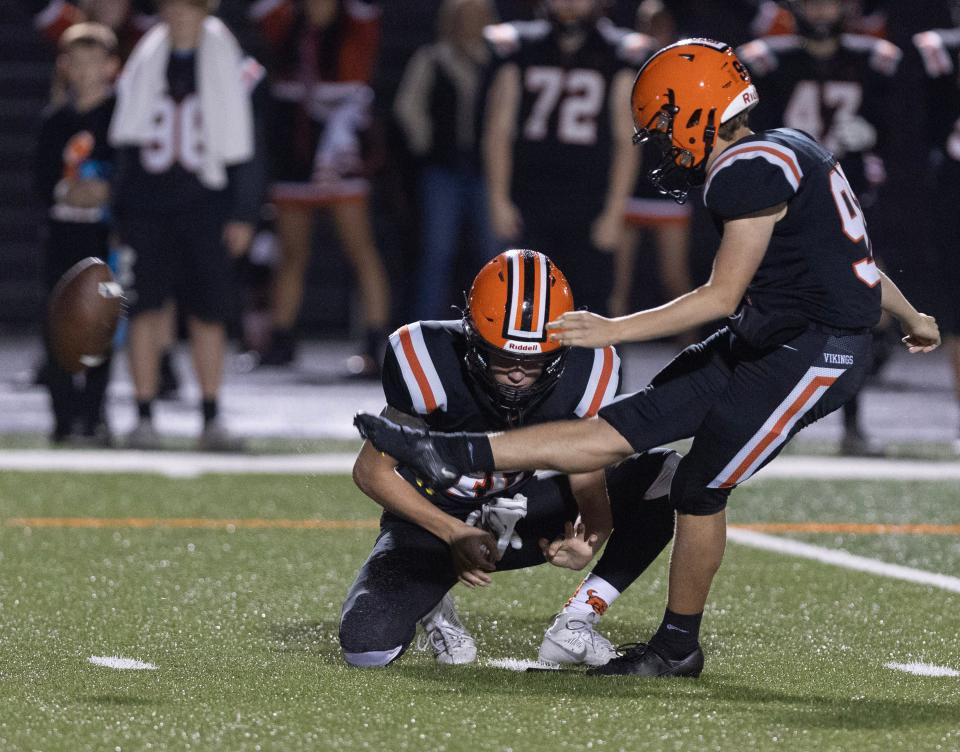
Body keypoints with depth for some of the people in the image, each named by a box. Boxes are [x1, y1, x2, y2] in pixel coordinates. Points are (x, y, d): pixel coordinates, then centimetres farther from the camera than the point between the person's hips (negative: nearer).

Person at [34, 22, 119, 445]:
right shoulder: (55, 121, 11)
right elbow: (43, 182, 6)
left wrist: (107, 192, -17)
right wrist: (68, 192, -13)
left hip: (108, 236, -3)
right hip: (63, 233, 3)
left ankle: (92, 417, 1)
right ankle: (65, 420, 6)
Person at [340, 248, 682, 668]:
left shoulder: (581, 373, -19)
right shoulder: (434, 363, -29)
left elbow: (589, 484, -11)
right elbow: (371, 471, -18)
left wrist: (590, 537, -36)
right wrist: (453, 534, -29)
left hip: (525, 514, 3)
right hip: (433, 518, -3)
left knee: (664, 477, -16)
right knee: (368, 646, -28)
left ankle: (576, 623, -9)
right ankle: (431, 606, 8)